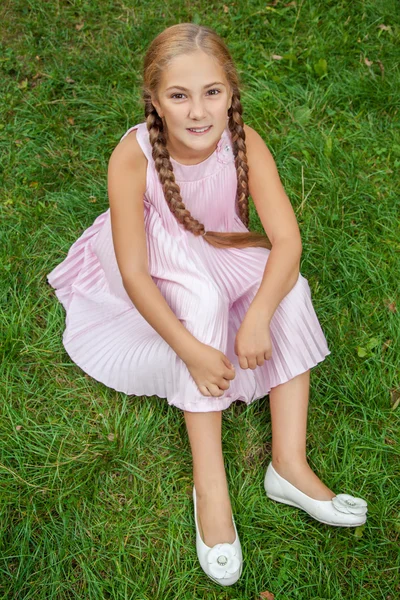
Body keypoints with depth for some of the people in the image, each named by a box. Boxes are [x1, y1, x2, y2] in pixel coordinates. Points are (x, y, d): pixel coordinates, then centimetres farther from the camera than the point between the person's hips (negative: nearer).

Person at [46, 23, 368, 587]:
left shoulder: (245, 143, -23)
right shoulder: (132, 157, -29)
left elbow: (287, 238, -27)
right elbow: (134, 273, -29)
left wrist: (257, 316, -43)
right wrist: (191, 348, -39)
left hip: (222, 258, 3)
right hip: (158, 280, -2)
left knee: (290, 288, -24)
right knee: (204, 298, -33)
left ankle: (290, 464, -21)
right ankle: (209, 485, -28)